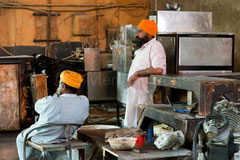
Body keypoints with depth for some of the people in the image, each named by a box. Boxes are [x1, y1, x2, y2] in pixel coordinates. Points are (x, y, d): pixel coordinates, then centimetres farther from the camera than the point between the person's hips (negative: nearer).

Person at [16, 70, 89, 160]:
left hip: (42, 138, -4)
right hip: (66, 138, 4)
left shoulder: (51, 102, -32)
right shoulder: (84, 102, -20)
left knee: (21, 138, 27)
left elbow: (37, 106, -9)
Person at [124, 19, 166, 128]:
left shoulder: (155, 46, -12)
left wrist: (137, 74, -20)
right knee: (131, 126, 12)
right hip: (135, 96, 10)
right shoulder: (142, 49, 20)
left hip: (145, 97, -10)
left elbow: (158, 69, -27)